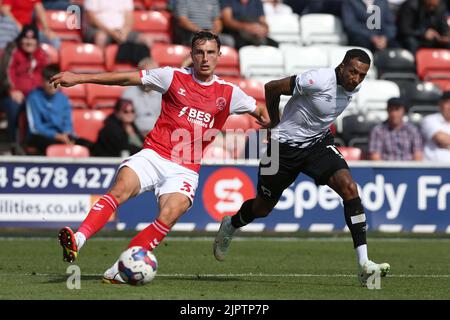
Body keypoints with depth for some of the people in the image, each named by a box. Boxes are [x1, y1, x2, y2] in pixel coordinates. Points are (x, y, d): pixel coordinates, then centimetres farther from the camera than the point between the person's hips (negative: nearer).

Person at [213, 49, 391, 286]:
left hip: (319, 142, 5)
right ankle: (230, 226, 48)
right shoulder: (318, 80, -28)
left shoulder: (353, 87, -5)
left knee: (348, 187, -20)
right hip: (285, 145, -5)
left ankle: (363, 264, -22)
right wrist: (276, 124, -2)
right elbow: (271, 88, -16)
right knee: (262, 208, 11)